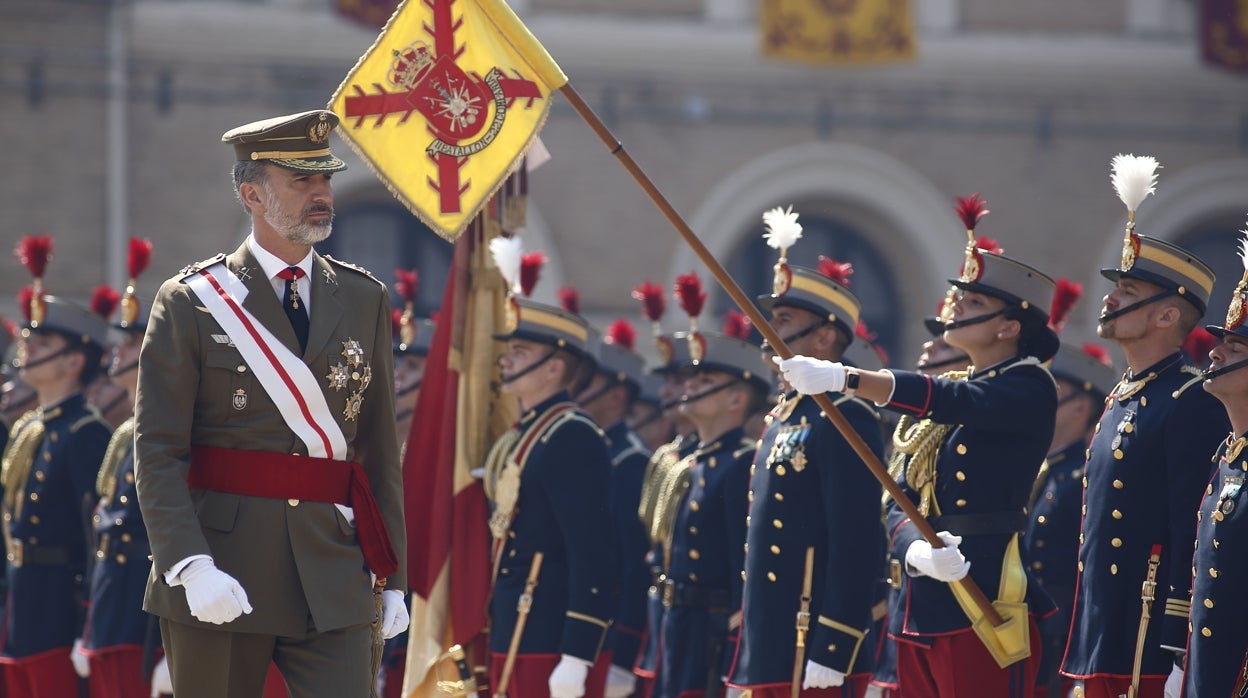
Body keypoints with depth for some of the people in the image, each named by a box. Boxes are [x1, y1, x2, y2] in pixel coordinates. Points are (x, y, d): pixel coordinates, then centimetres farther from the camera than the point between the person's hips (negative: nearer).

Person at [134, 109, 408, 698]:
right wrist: (191, 566, -19)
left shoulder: (363, 300, 11)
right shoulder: (191, 303, -1)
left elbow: (379, 448, 14)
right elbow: (157, 451, -6)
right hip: (224, 575, -3)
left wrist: (391, 577, 10)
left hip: (333, 581, 3)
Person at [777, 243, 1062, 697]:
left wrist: (842, 378, -33)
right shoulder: (941, 408, 19)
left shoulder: (1029, 390, -4)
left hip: (985, 608, -8)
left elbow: (958, 401, -23)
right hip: (921, 609, 8)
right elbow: (902, 503, 12)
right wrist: (916, 552, -13)